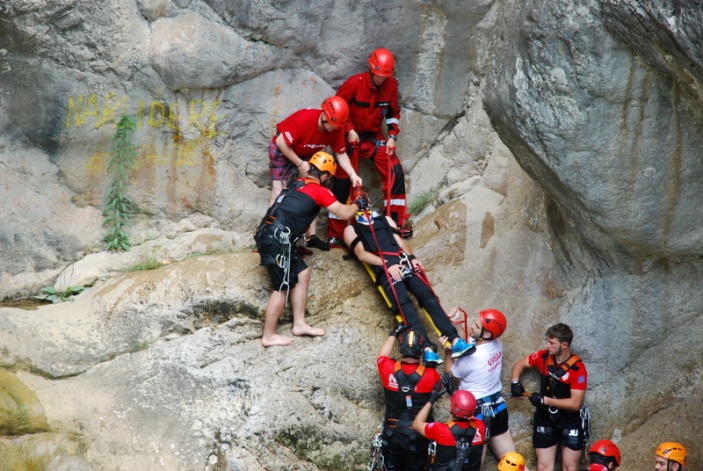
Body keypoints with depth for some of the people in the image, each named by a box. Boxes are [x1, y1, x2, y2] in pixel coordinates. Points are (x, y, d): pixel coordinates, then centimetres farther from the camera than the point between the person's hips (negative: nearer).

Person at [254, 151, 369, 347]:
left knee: (302, 274, 15)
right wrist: (359, 203, 19)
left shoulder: (297, 184, 20)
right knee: (283, 288, -4)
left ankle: (299, 324, 18)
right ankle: (269, 336, 1)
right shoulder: (320, 191, -4)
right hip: (277, 240, -9)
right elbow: (344, 213, -2)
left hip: (271, 236, 9)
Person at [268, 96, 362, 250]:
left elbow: (341, 154, -9)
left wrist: (352, 174, -25)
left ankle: (312, 236, 4)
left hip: (307, 154, 5)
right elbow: (281, 142, -30)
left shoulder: (337, 128, -21)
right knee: (279, 193, -9)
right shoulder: (303, 120, -38)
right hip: (282, 150, -5)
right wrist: (299, 164, -23)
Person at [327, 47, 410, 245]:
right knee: (343, 180, -7)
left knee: (395, 173, -10)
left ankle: (396, 222, 2)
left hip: (375, 137, 4)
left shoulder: (391, 86, -7)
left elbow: (393, 113, 8)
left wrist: (392, 136, -2)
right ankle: (335, 234, 0)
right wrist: (349, 130, -17)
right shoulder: (354, 83, -20)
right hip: (352, 138, -4)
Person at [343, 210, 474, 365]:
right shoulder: (352, 229, 18)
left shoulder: (385, 220, 31)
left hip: (404, 263, 4)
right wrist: (387, 265, -10)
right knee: (404, 304, -26)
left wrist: (412, 258, 1)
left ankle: (455, 341, -26)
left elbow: (400, 241, 22)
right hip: (385, 269, -4)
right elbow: (362, 254, 4)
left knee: (428, 297, -16)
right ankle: (427, 349, -40)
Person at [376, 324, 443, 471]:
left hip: (393, 434, 1)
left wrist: (394, 334, 20)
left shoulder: (389, 370, -14)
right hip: (418, 436, -1)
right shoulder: (430, 375, -18)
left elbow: (381, 357, 12)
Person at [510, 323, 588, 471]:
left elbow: (575, 403, -23)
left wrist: (545, 400, -23)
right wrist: (515, 382, -9)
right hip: (545, 420, 4)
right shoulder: (543, 357, -7)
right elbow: (520, 364, 11)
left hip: (570, 423, -4)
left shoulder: (577, 368, -21)